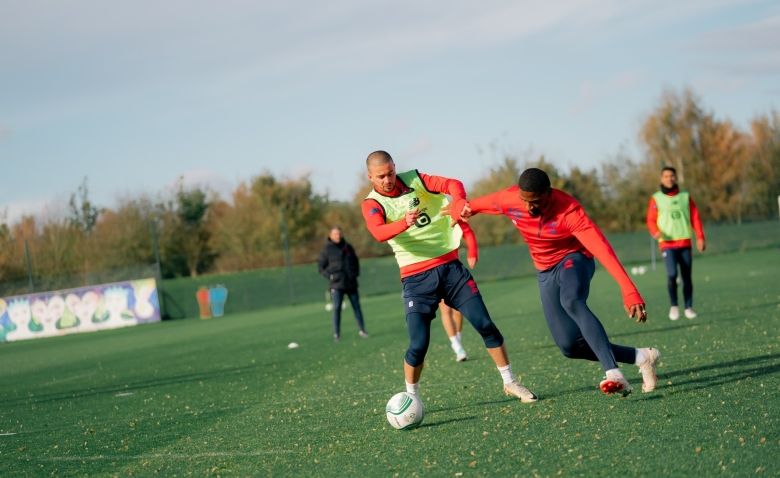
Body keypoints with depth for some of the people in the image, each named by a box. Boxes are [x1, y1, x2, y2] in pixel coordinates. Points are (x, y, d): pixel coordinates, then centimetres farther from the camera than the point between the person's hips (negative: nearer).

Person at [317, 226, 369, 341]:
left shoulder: (348, 247, 9)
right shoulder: (327, 249, 0)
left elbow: (356, 261, 20)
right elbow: (320, 265, 3)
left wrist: (356, 273, 7)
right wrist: (329, 275, -6)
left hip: (351, 283, 3)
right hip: (337, 285, -3)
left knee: (356, 306, 5)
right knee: (337, 308, -7)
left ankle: (362, 330, 12)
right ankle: (336, 334, -3)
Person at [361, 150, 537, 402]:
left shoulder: (414, 180, 2)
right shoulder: (372, 204, -5)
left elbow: (452, 184, -11)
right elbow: (379, 232, -26)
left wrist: (458, 205, -33)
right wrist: (404, 223, -47)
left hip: (449, 265, 3)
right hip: (417, 277, -3)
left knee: (485, 324, 1)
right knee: (419, 344, -10)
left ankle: (510, 382, 16)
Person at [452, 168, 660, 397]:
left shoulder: (570, 212, -31)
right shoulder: (509, 199, -18)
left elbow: (602, 248, -40)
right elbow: (483, 203, 6)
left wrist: (629, 290, -49)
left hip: (574, 259, -6)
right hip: (545, 272, 6)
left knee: (571, 301, -41)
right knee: (570, 346, -2)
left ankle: (613, 373, -46)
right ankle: (641, 357, 10)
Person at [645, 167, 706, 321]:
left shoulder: (685, 196, 10)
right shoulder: (656, 199, 4)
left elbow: (695, 217, 10)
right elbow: (651, 220, 2)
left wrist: (700, 238, 2)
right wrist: (655, 232, -19)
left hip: (685, 242, 3)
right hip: (667, 244, -3)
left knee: (687, 277, 5)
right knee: (672, 274, -18)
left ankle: (689, 308, 15)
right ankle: (674, 306, -1)